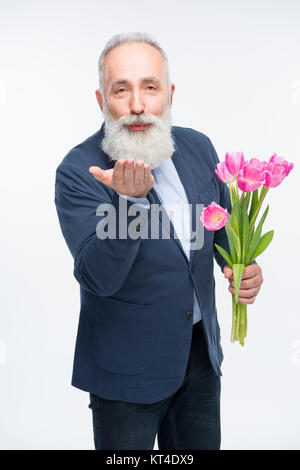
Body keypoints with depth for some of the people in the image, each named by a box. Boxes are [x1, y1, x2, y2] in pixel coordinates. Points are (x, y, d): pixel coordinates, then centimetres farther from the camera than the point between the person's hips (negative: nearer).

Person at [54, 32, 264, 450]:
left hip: (203, 353, 5)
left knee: (201, 445, 22)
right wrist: (131, 199, -40)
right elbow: (99, 279, -26)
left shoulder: (198, 146, -2)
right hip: (128, 368, -5)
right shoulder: (78, 172, -18)